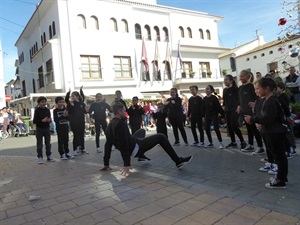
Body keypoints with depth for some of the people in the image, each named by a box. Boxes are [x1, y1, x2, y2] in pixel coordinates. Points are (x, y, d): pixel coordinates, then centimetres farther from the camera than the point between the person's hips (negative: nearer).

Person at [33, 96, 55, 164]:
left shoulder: (47, 110, 4)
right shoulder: (37, 110, -8)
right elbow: (34, 121, -11)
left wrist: (49, 120, -11)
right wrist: (42, 120, -23)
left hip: (47, 128, 4)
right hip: (39, 129, -4)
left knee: (48, 143, 12)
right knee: (39, 144, 4)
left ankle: (49, 156, 22)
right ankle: (40, 157, 11)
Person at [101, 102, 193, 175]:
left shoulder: (110, 126, 6)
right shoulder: (120, 123, -22)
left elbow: (108, 145, 9)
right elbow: (124, 144, -28)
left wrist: (106, 164, 14)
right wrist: (127, 164, -29)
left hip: (132, 150, 10)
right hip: (135, 149, -10)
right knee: (161, 137, -6)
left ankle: (141, 157, 39)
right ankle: (178, 161, -6)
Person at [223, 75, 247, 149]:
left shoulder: (235, 89, -7)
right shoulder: (224, 90, 12)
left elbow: (239, 98, -12)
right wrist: (224, 107, 13)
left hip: (234, 109, -7)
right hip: (227, 110, 7)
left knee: (234, 126, -14)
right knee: (229, 126, 7)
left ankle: (243, 142, -1)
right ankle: (233, 142, 18)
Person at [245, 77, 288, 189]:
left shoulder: (271, 101, -21)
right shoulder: (269, 100, 12)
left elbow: (267, 118, -27)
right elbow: (265, 116, 16)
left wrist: (252, 119, -20)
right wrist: (253, 118, 5)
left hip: (275, 133, -11)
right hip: (274, 132, 11)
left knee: (279, 156, -1)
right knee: (279, 155, 18)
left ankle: (280, 181, 9)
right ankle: (281, 177, 31)